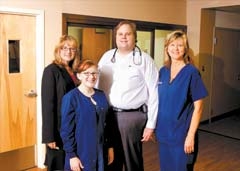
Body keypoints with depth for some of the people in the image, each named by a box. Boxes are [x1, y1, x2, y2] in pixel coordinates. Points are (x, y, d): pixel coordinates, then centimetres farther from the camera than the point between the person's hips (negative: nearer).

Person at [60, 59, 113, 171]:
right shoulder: (71, 97, -12)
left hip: (100, 151, 5)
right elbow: (66, 129, -12)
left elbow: (106, 123, 11)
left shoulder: (101, 95, 5)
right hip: (81, 153, -5)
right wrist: (72, 155, -13)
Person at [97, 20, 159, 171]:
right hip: (108, 115, 4)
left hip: (133, 116, -3)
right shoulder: (107, 57, 8)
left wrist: (151, 124, -7)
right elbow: (97, 85, 10)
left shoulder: (144, 59, -4)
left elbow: (154, 93, -5)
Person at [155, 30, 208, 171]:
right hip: (164, 132, 5)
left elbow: (198, 107, -11)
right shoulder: (163, 71, 4)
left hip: (182, 134, -5)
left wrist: (191, 135, -15)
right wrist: (154, 127, 9)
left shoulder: (192, 72, -11)